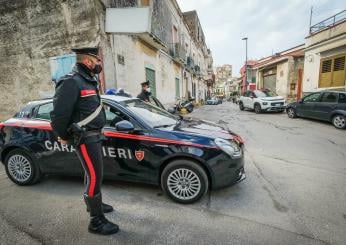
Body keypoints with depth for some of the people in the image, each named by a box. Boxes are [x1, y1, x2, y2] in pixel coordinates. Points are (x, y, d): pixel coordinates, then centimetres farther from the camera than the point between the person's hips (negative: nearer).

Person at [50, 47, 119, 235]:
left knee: (93, 173, 22)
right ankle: (96, 221, 13)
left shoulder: (89, 80, 12)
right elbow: (58, 114, -19)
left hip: (94, 135, 9)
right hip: (85, 138, -9)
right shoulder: (72, 82, -17)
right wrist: (63, 137, -5)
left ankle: (94, 204, 42)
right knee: (95, 177, -3)